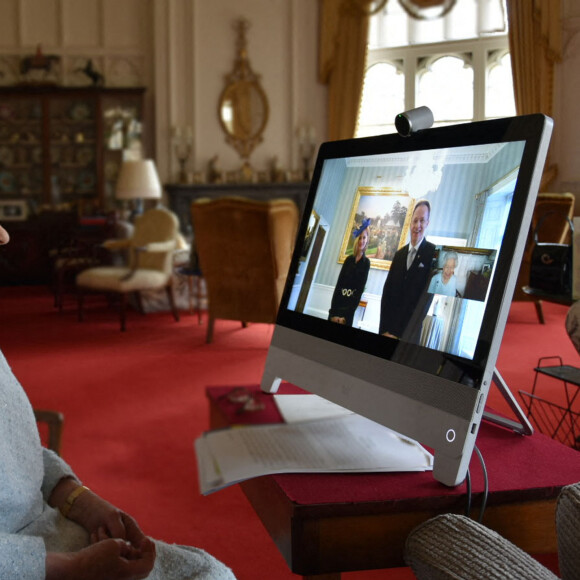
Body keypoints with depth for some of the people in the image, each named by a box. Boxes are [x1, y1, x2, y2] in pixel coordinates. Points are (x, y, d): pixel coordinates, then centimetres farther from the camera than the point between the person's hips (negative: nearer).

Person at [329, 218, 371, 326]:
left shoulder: (366, 262, 0)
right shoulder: (349, 259, 8)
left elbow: (360, 289, -4)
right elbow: (339, 284, 3)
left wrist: (346, 315, -9)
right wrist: (333, 311, -7)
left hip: (350, 305, -3)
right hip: (338, 302, 3)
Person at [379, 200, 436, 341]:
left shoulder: (433, 253, -6)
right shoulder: (399, 254, 13)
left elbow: (426, 297, -11)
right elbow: (387, 290, 8)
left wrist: (397, 333, -13)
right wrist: (384, 329, -5)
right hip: (390, 323, 5)